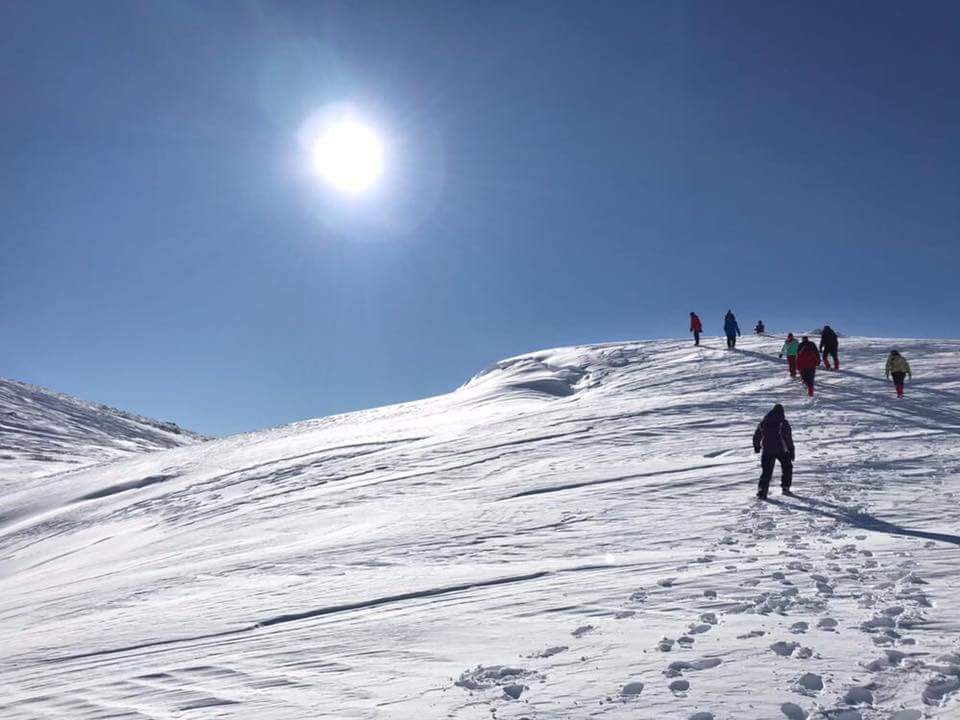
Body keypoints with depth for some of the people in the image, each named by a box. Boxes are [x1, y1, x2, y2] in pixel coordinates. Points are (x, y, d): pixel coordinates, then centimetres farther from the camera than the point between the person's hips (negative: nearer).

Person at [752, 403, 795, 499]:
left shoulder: (764, 422, 3)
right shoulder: (783, 423, -9)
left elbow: (756, 436, 11)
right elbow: (788, 438, -11)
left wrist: (756, 447, 25)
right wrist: (792, 451, -5)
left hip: (767, 450, 3)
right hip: (781, 450, -2)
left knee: (766, 471, 6)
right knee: (787, 467, 20)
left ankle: (761, 490, -7)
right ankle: (785, 488, 18)